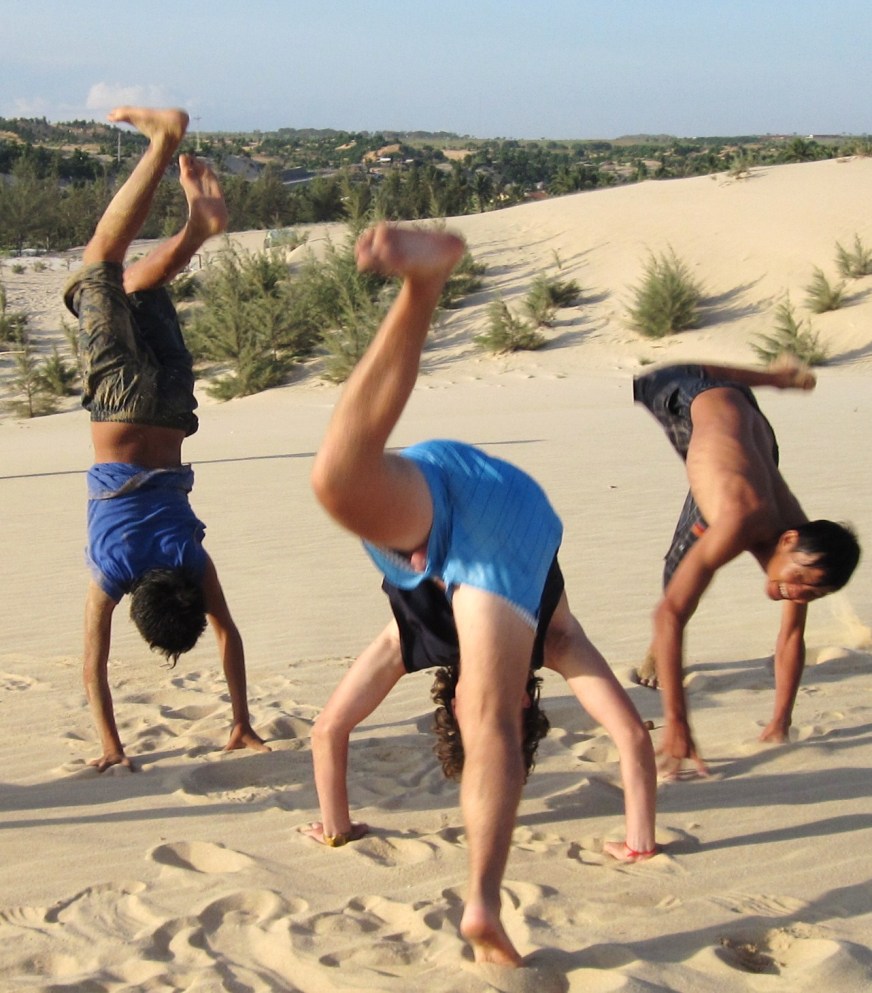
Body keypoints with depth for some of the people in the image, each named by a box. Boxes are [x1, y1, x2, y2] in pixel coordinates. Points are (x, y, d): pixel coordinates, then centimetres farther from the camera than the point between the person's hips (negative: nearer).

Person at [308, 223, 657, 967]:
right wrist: (641, 839, 44)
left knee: (341, 478, -32)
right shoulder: (555, 639, 42)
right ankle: (484, 905, -23)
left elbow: (330, 730, 50)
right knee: (494, 731, -4)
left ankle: (425, 278, -43)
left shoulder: (413, 640, 44)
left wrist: (336, 825, 58)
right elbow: (634, 736, 37)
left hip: (428, 490, 0)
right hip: (510, 514, 0)